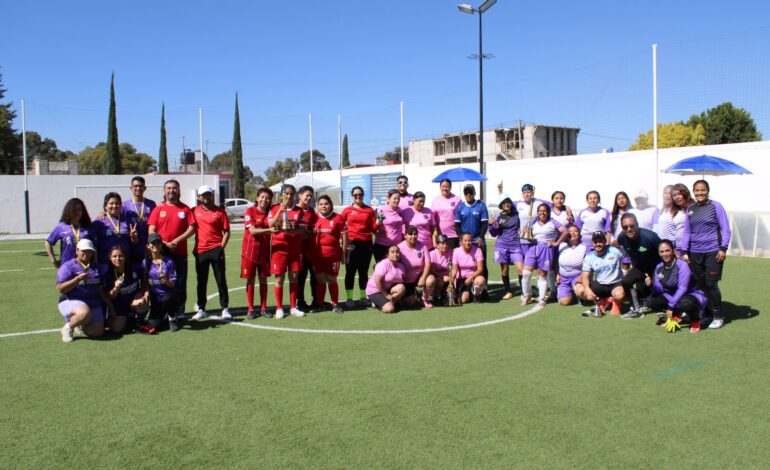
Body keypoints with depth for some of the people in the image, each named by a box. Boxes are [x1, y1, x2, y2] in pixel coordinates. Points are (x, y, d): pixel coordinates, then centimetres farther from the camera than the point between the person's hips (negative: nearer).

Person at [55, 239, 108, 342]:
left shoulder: (95, 268, 18)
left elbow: (100, 289, 22)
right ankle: (68, 327, -9)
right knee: (85, 313, -40)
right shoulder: (68, 266, -2)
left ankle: (81, 324, 23)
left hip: (94, 304, 6)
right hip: (71, 301, -6)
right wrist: (78, 279, -22)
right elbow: (60, 288, -13)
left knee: (97, 332, -9)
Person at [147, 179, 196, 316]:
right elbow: (151, 232, 0)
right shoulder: (158, 209, 6)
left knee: (180, 284, 2)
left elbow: (192, 229, 1)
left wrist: (177, 240, -10)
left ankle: (179, 313, 11)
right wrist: (165, 244, -11)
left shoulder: (185, 209, 8)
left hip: (180, 252, 0)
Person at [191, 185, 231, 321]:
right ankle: (201, 309, 18)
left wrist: (222, 246, -8)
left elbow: (226, 231, 2)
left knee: (221, 280, 1)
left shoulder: (220, 211, 2)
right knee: (201, 282, 9)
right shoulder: (194, 211, 7)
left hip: (216, 250, -2)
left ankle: (225, 309, 8)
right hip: (200, 251, 2)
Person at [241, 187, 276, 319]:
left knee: (263, 280, 8)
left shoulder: (270, 213, 7)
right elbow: (252, 230, -16)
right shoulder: (250, 211, -6)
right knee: (250, 280, 2)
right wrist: (268, 230, -28)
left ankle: (263, 308, 17)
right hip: (250, 250, -3)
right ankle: (250, 309, 10)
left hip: (264, 251, 4)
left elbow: (271, 225, -4)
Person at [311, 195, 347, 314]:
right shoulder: (315, 218, 5)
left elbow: (344, 236, 0)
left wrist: (344, 253, -2)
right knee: (319, 279, 9)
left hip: (333, 254, -2)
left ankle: (335, 304, 16)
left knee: (332, 279, 4)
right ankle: (319, 304, 19)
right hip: (317, 254, 2)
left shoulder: (338, 218, -3)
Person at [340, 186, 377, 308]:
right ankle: (349, 299, 6)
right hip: (351, 243, -2)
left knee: (364, 271, 9)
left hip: (366, 244, 2)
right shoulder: (347, 210, 4)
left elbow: (374, 228, 5)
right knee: (350, 271, 2)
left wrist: (378, 222, -13)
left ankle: (363, 297, 18)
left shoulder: (370, 210, 7)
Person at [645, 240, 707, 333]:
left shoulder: (682, 265, -20)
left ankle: (695, 320, -5)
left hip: (692, 296, -6)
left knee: (686, 303, -41)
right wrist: (651, 285, -27)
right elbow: (660, 290, -4)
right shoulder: (659, 267, -1)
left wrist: (671, 306, -29)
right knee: (650, 301, -9)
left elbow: (682, 288, -26)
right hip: (672, 297, 6)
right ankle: (680, 315, 0)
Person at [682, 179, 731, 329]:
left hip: (712, 252, -4)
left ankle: (718, 316, 8)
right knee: (699, 285, 5)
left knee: (711, 285, -5)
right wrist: (684, 251, 10)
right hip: (694, 253, 4)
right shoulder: (690, 209, 11)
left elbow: (725, 229, -2)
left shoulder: (716, 206, -1)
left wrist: (723, 248, -10)